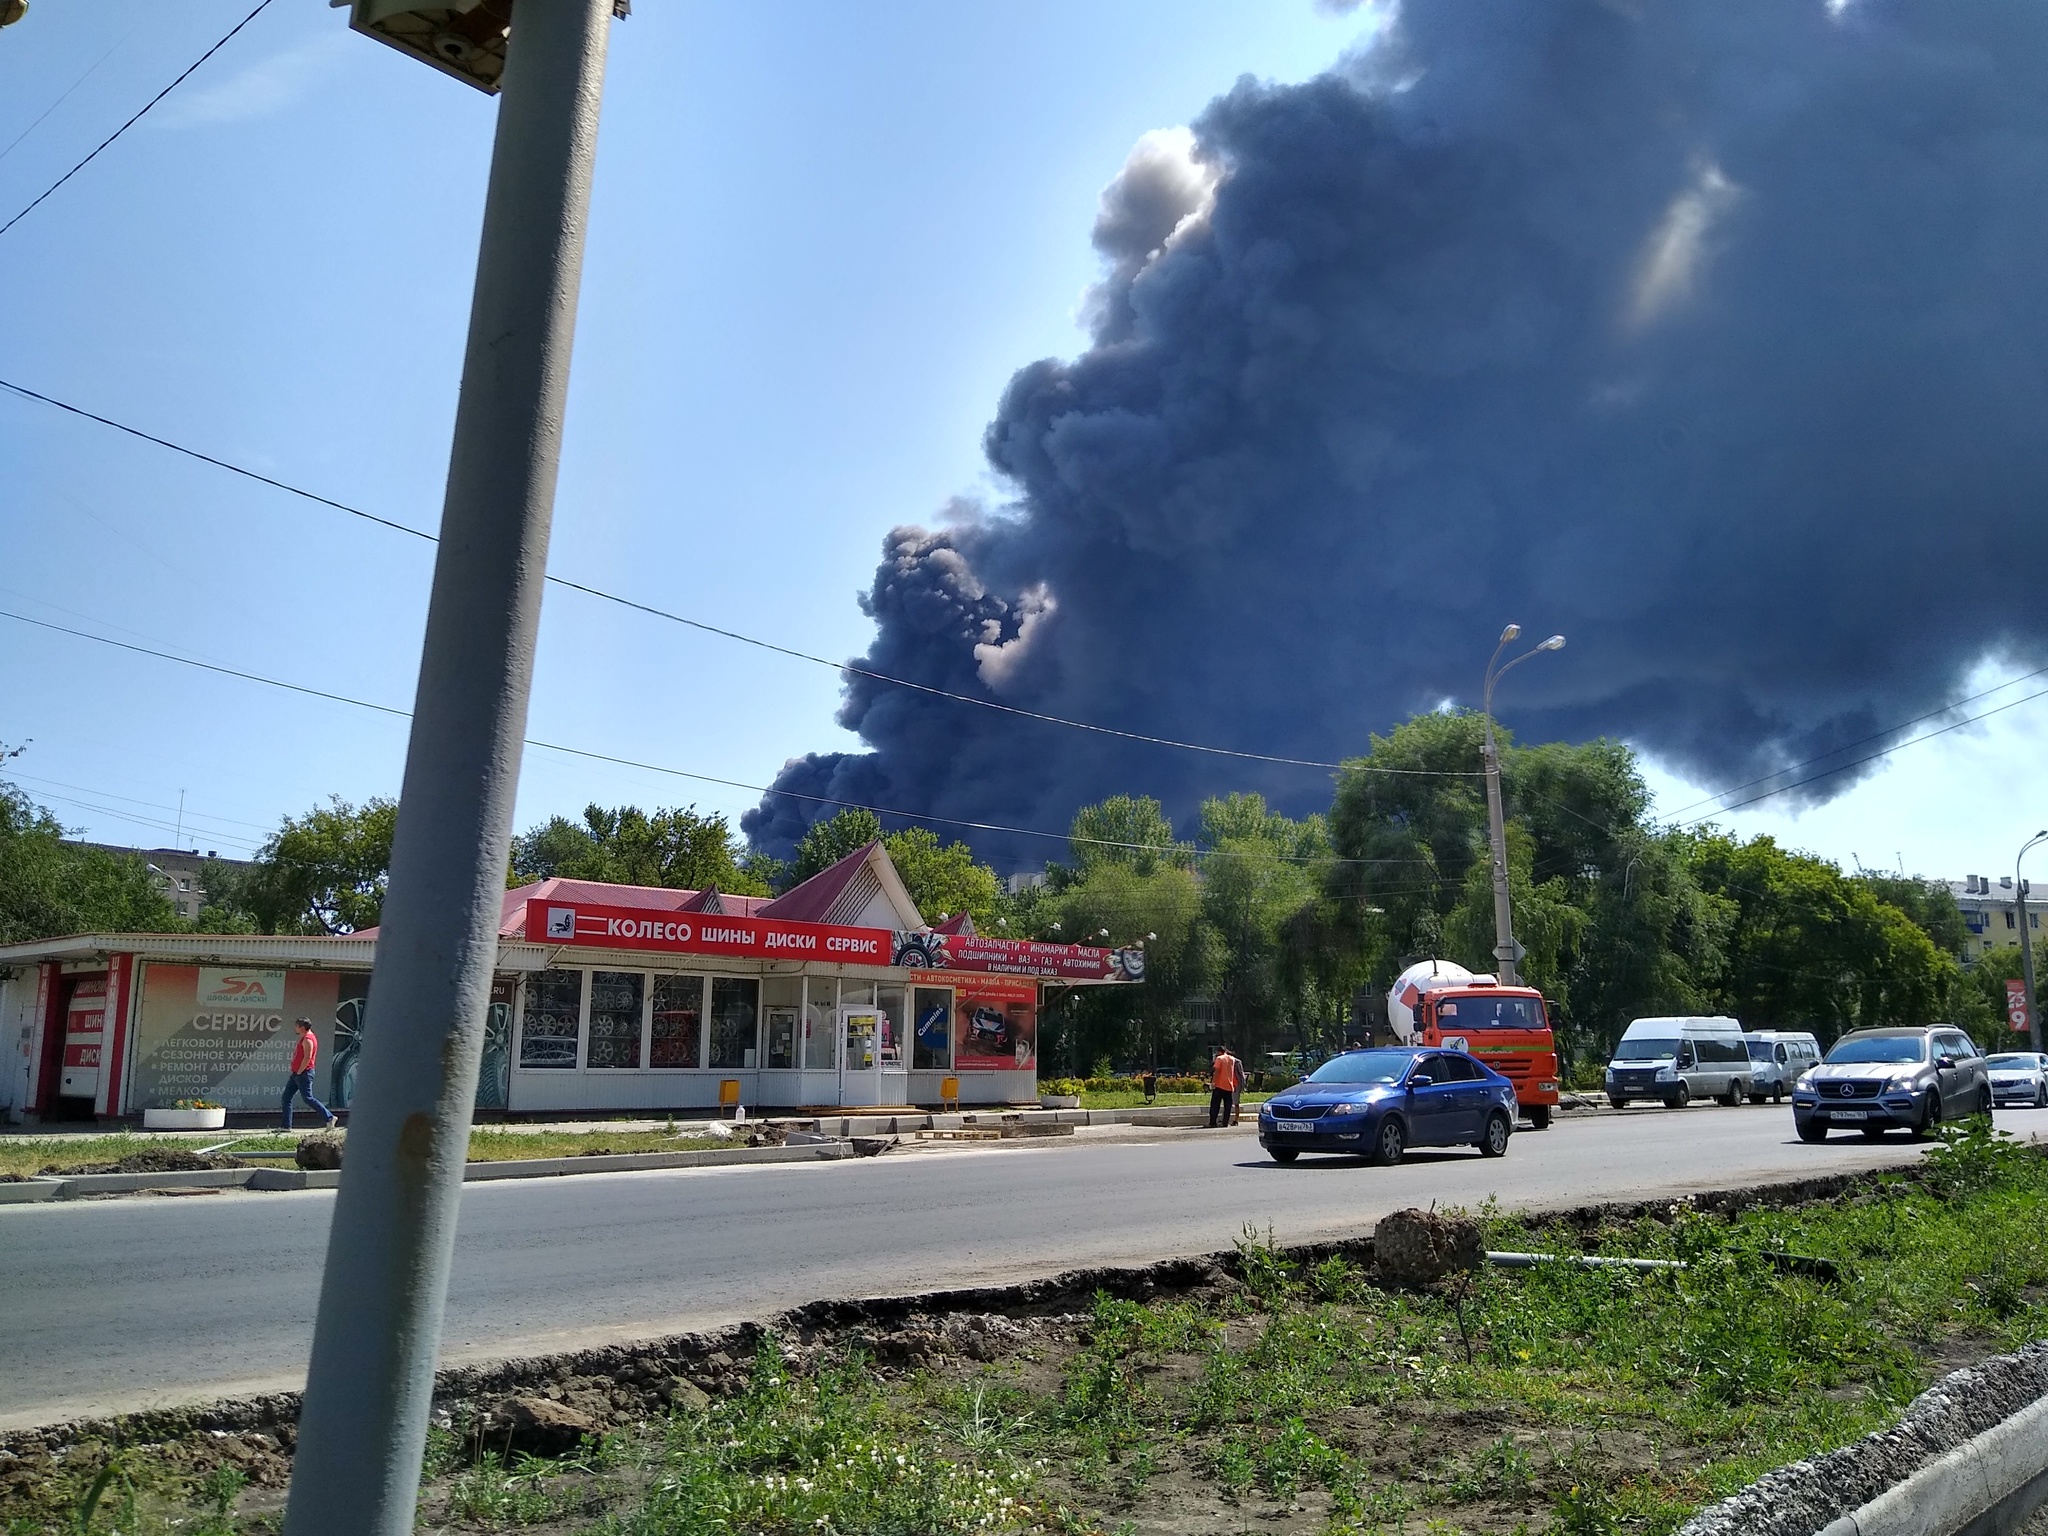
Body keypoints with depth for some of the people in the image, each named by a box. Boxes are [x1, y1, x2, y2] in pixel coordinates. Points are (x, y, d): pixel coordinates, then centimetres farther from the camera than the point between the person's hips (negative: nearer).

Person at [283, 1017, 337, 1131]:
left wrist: (299, 1072, -18)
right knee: (286, 1097, 8)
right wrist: (296, 1072, 17)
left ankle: (329, 1118, -7)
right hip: (297, 1074, 11)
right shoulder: (304, 1038, 17)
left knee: (308, 1098, -10)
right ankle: (286, 1126, 10)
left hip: (304, 1074, -11)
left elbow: (307, 1058, -23)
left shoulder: (308, 1039, -16)